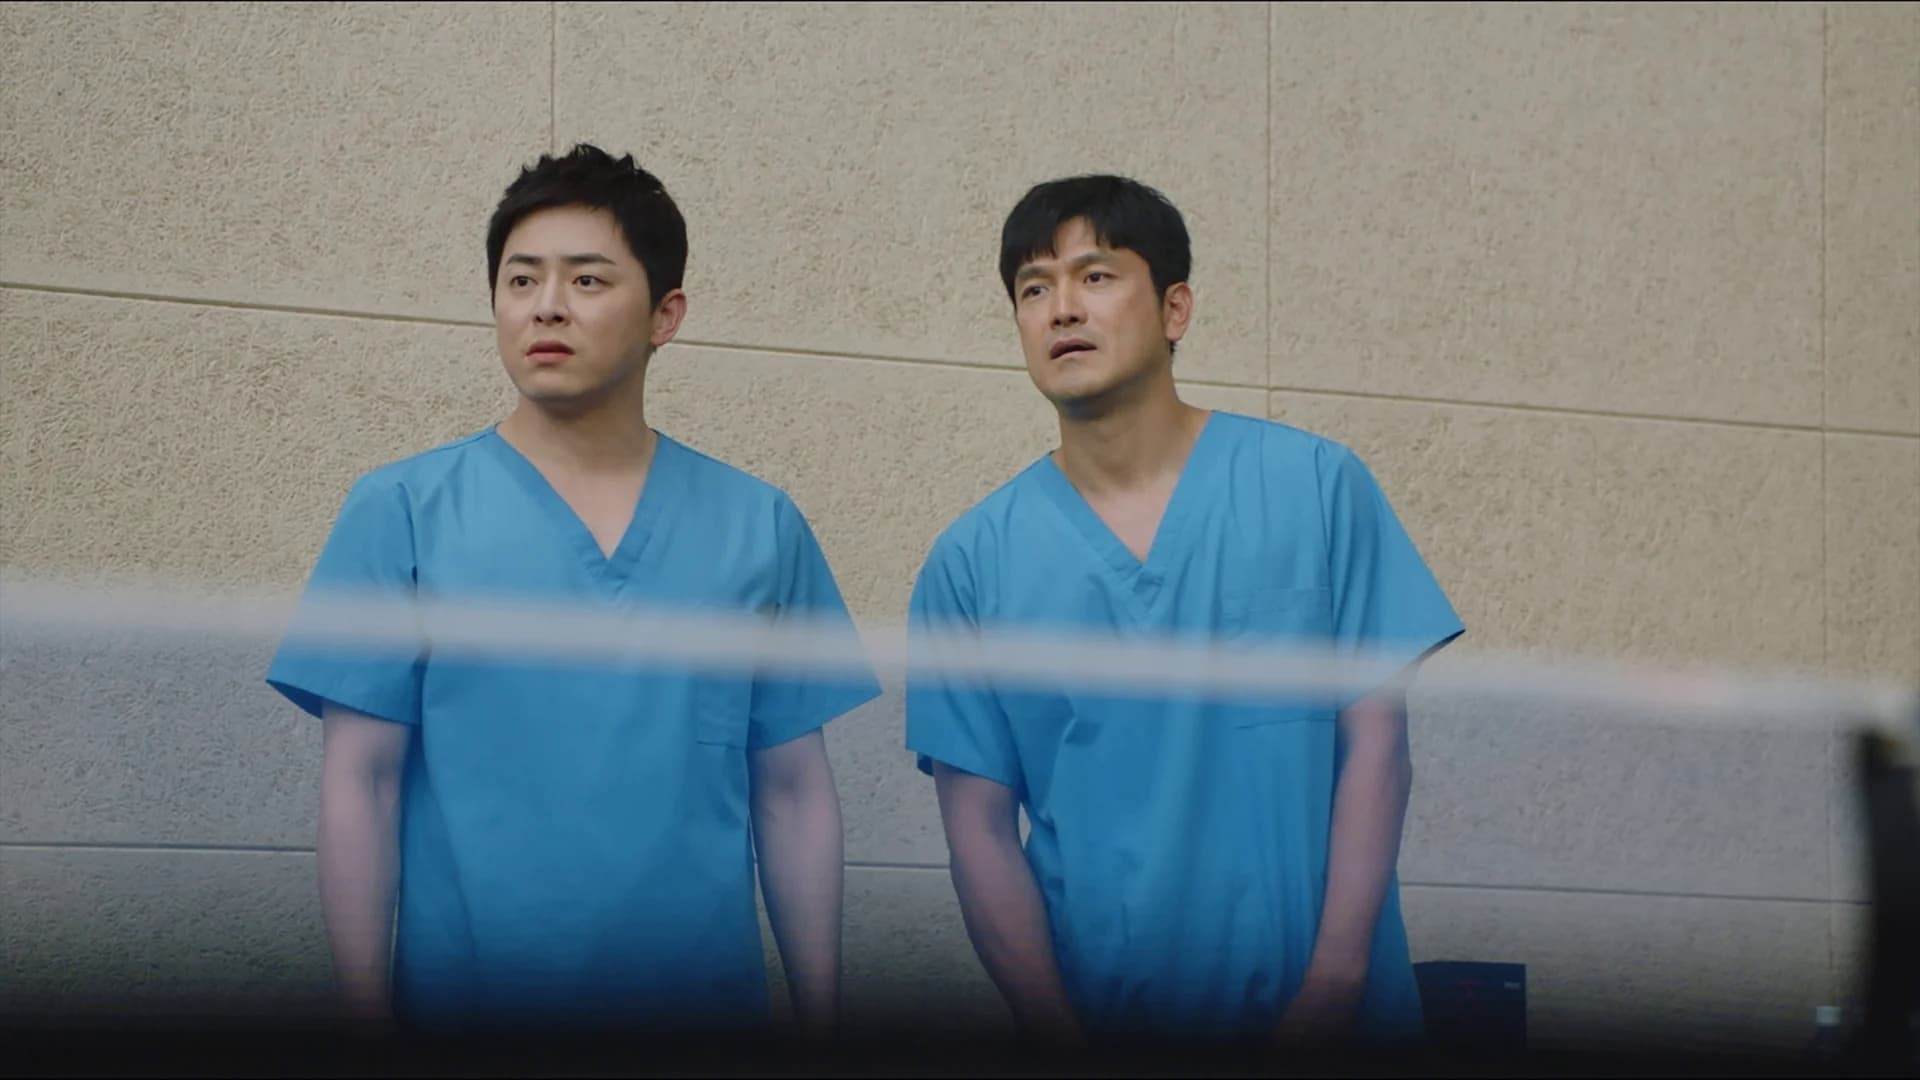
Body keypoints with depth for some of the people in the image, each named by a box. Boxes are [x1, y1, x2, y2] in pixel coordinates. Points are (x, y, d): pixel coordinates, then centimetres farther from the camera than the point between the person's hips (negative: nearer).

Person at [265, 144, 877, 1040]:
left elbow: (793, 793, 6)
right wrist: (366, 1016, -7)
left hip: (706, 1009, 2)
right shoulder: (403, 512, -1)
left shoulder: (760, 529, 4)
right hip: (468, 1007, -2)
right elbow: (359, 782, -2)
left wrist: (821, 1021, 2)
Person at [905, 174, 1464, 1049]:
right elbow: (980, 826, 0)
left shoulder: (1315, 486, -1)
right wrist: (1056, 1031, -9)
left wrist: (1333, 985, -10)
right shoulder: (974, 564, 1)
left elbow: (1375, 745, -3)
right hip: (1098, 1015, 1)